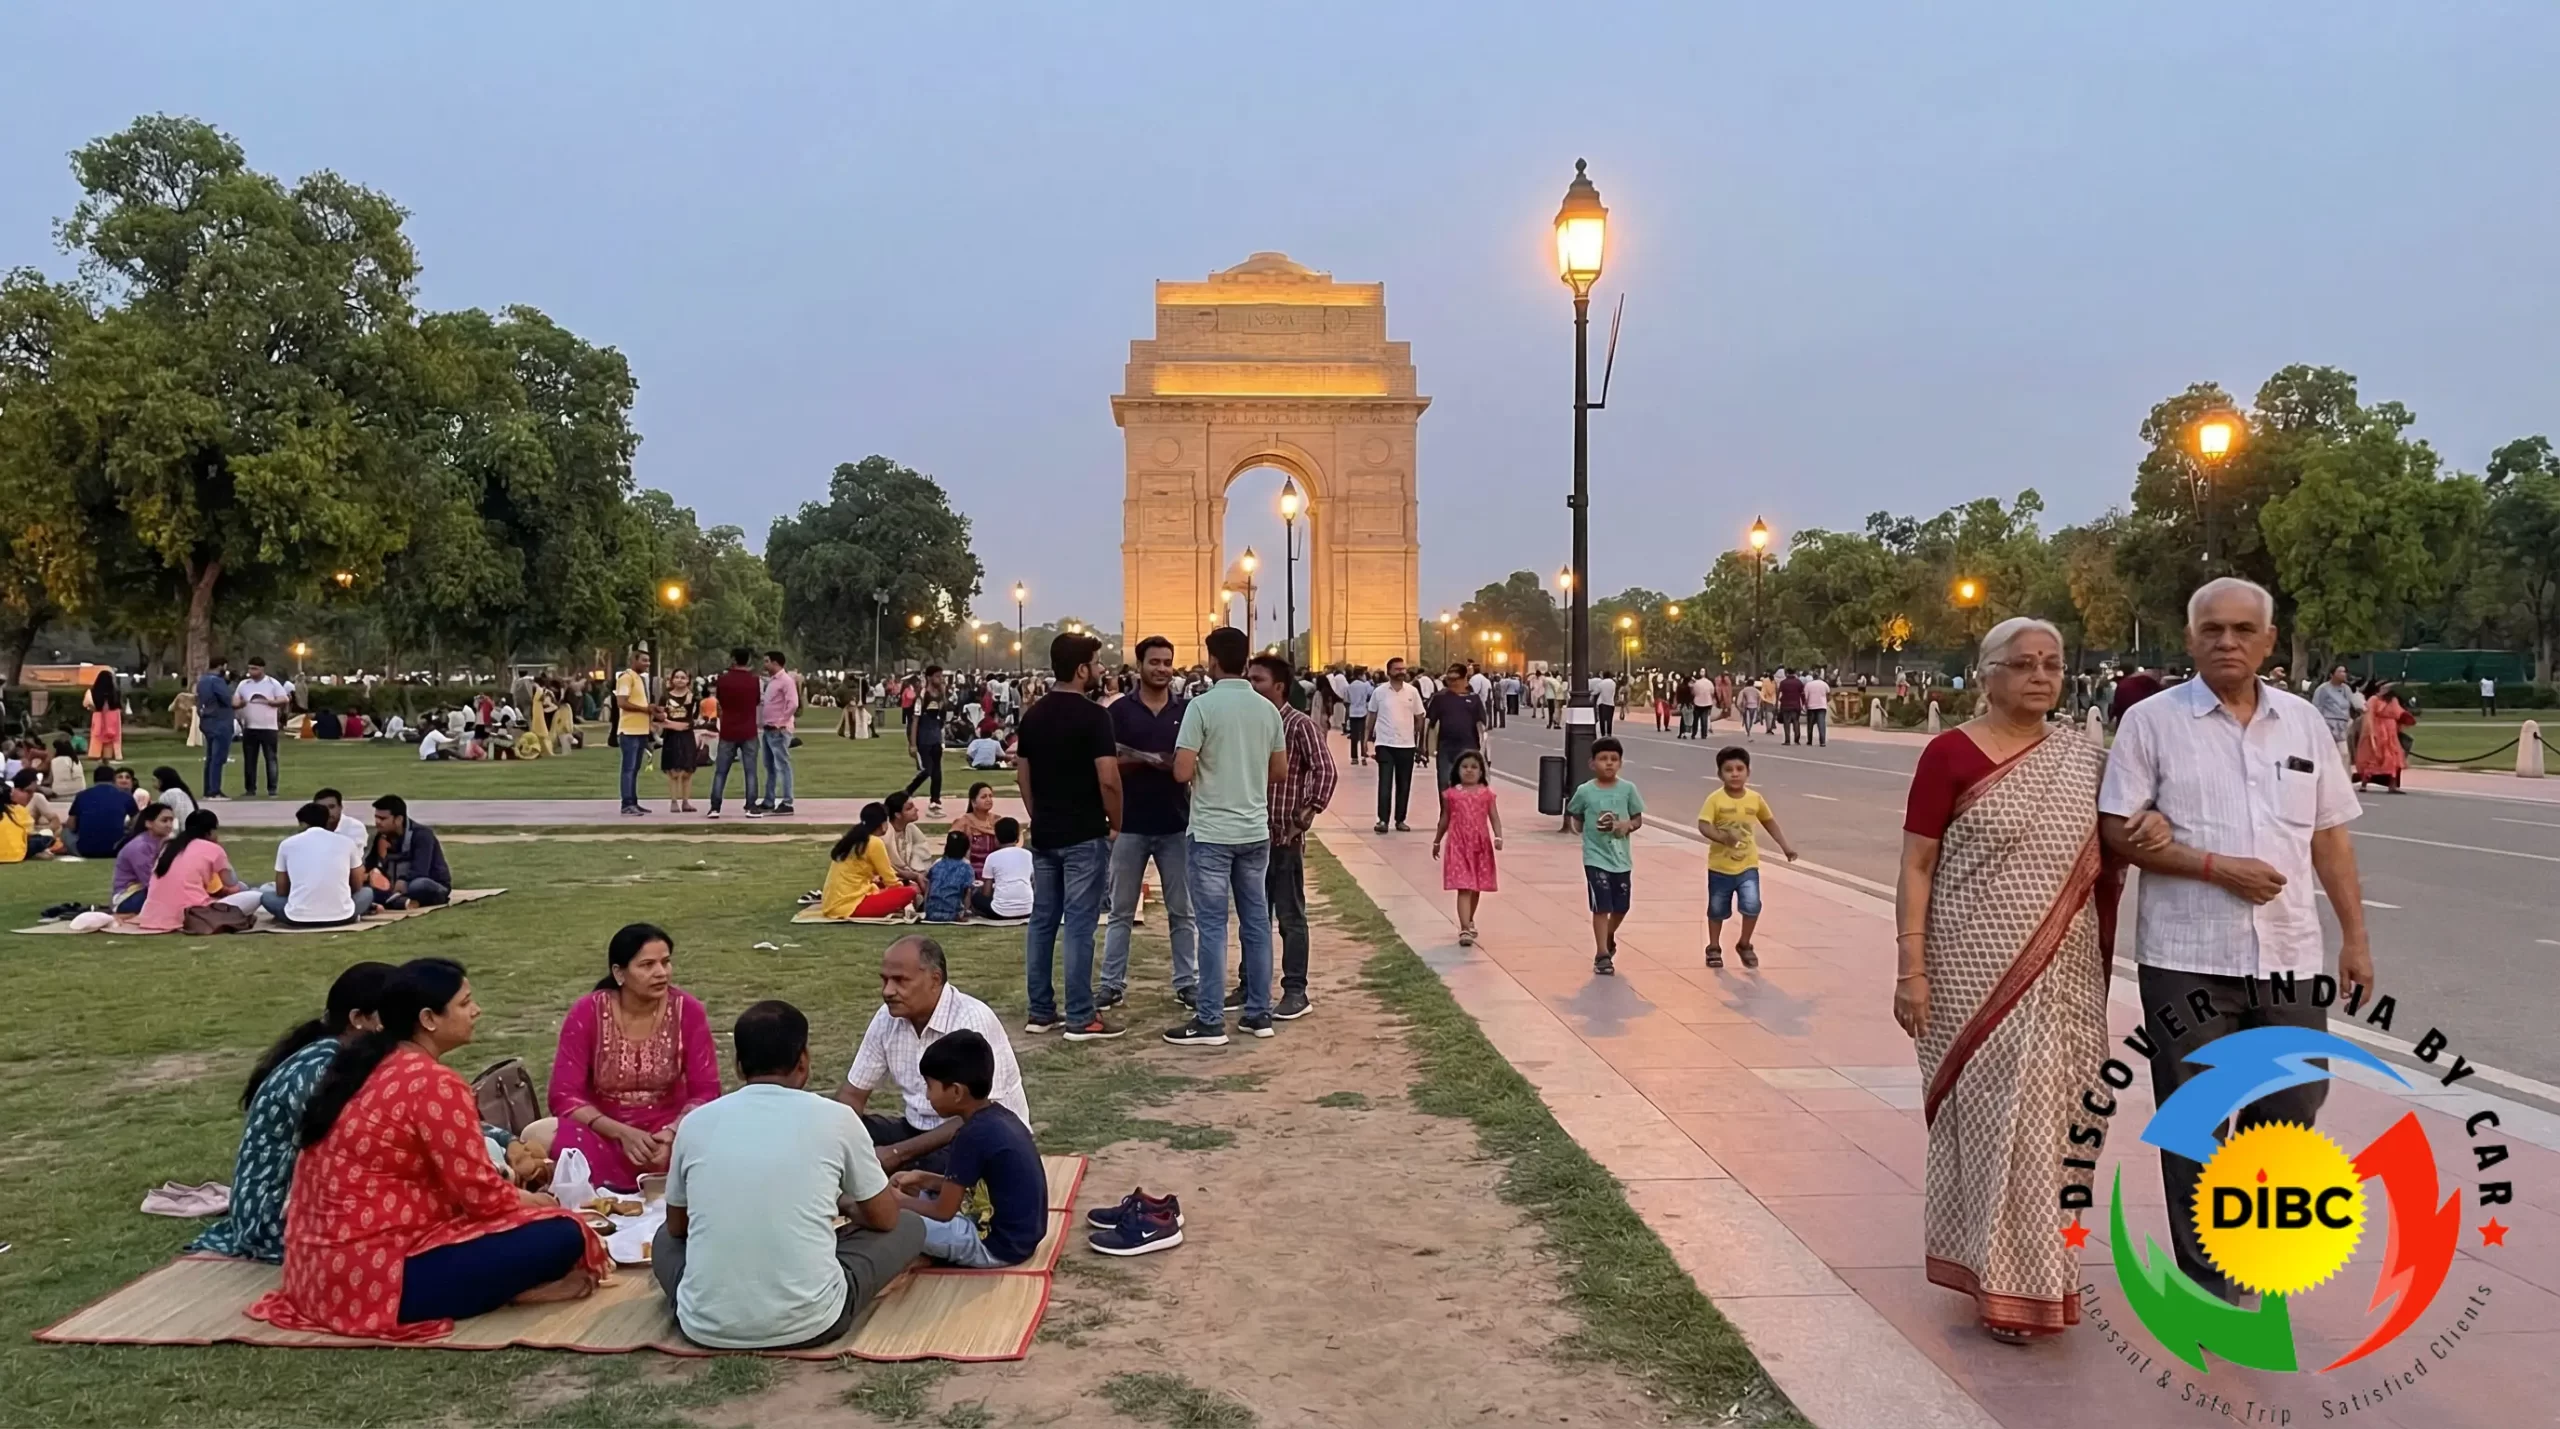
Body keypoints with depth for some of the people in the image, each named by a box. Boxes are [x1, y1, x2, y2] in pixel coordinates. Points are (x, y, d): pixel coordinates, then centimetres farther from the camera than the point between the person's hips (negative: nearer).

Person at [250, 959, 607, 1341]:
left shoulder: (366, 1063, 11)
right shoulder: (434, 1084, -18)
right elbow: (481, 1195, -14)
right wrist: (533, 1202, 6)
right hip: (376, 1278, -10)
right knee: (562, 1233, -14)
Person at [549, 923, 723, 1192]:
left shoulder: (688, 1011, -8)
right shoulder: (586, 1014, -10)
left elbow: (706, 1092, -7)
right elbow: (564, 1097, -11)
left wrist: (673, 1133, -27)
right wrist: (623, 1133, -25)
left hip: (670, 1132, 0)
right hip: (604, 1135, 0)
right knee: (565, 1142, -33)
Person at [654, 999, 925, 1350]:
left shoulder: (696, 1122, 5)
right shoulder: (835, 1118, -2)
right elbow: (885, 1218, 11)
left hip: (707, 1327, 3)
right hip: (808, 1322, -3)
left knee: (666, 1240, 35)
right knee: (910, 1226, 20)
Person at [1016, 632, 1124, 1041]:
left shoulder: (1033, 715, 8)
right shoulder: (1093, 715, -14)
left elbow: (1022, 775, 13)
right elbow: (1108, 779, -18)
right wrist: (1116, 823, -4)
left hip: (1043, 835, 7)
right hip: (1084, 836, -7)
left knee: (1042, 921, 11)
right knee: (1079, 924, -4)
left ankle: (1041, 1012, 16)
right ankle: (1081, 1018, 0)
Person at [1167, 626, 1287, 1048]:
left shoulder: (1202, 706, -12)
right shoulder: (1267, 708, 4)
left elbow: (1182, 772, -15)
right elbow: (1280, 771, 11)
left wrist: (1205, 768, 6)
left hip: (1212, 832, -5)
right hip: (1255, 831, 5)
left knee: (1213, 927, -1)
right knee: (1257, 922, 11)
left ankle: (1210, 1021, 3)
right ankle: (1258, 1013, 17)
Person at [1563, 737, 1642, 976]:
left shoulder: (1628, 789, -3)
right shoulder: (1585, 791, -6)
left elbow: (1638, 819, 3)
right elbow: (1574, 816, 12)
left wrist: (1628, 825, -15)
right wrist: (1578, 826, -4)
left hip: (1622, 858, 3)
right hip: (1596, 858, -3)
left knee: (1621, 907, 15)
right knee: (1601, 907, -6)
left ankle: (1609, 936, 44)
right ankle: (1602, 955, 1)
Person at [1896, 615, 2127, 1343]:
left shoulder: (2085, 761, 9)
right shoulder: (1951, 753, -7)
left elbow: (2100, 858, 19)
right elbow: (1916, 866, -9)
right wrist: (1911, 968, -14)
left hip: (2063, 976, 5)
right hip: (1977, 973, -5)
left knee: (2049, 1114, 10)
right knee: (1994, 1113, -2)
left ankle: (2035, 1267, 29)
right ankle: (2003, 1279, 9)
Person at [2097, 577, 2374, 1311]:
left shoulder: (2303, 721, 9)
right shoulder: (2152, 721, -4)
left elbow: (2330, 835, 12)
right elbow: (2119, 832, -8)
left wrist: (2355, 937, 8)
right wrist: (2218, 867, -16)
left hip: (2288, 954, 4)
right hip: (2186, 956, -4)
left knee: (2293, 1103, 12)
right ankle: (2205, 1278, 19)